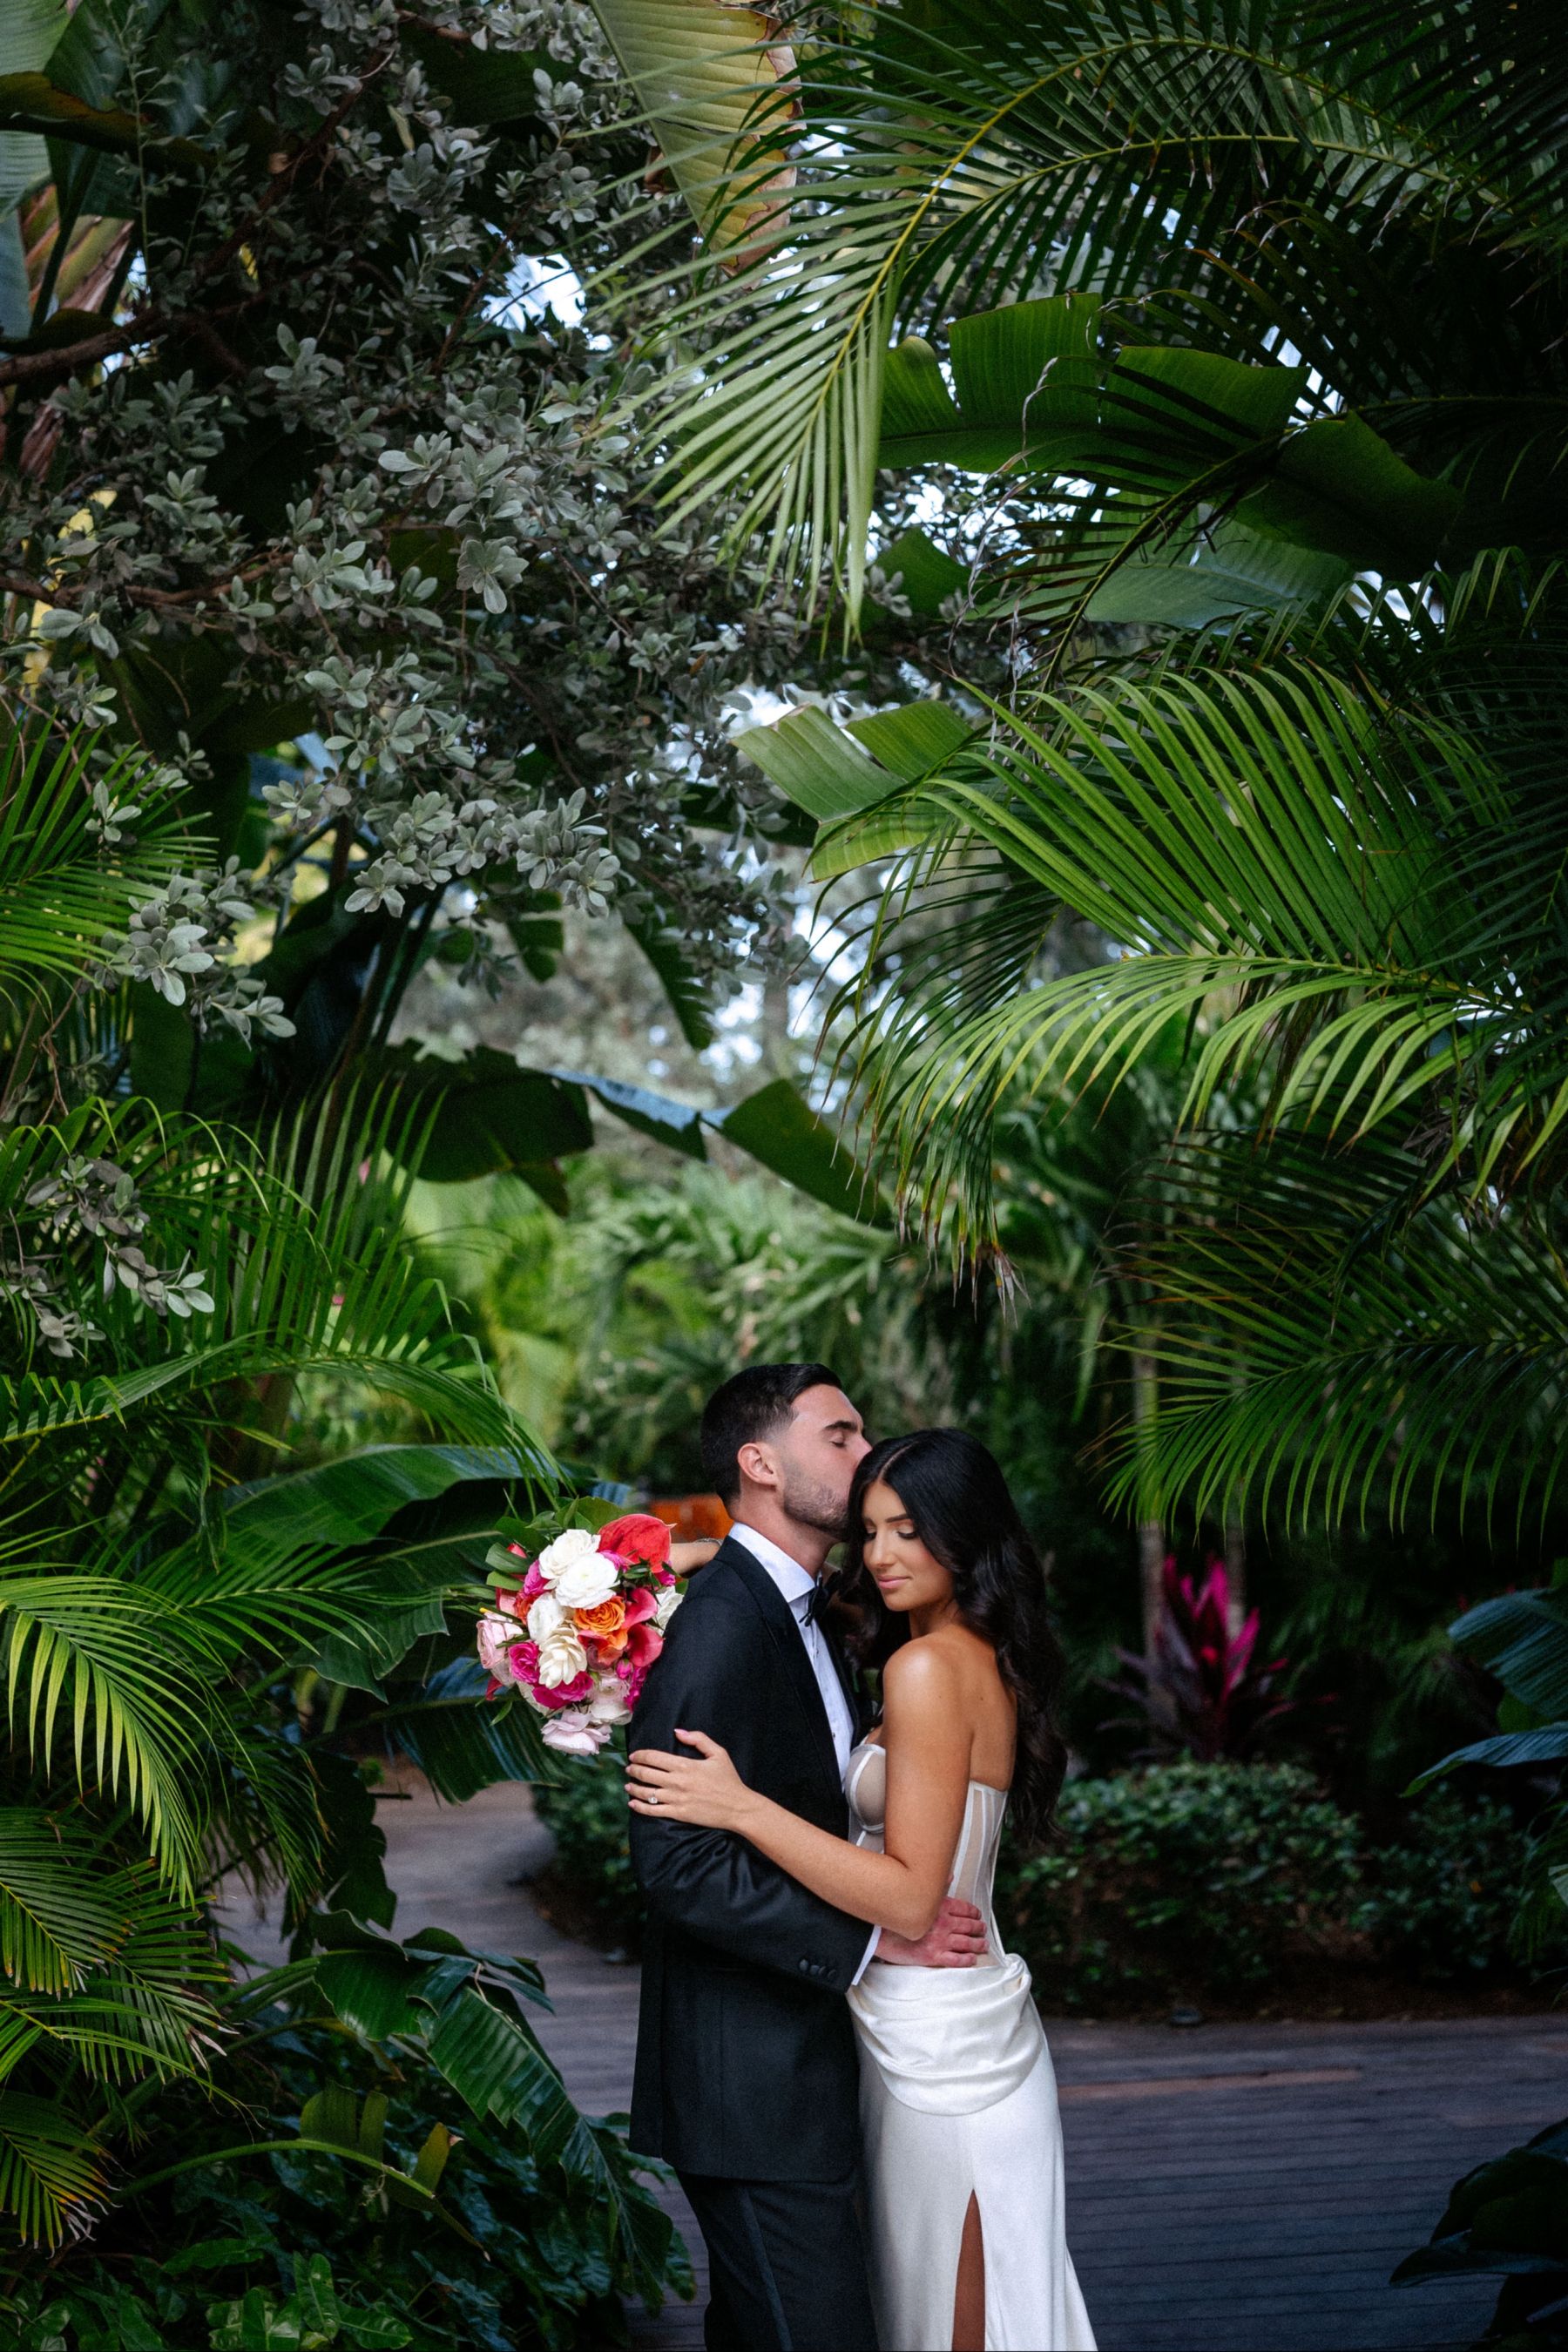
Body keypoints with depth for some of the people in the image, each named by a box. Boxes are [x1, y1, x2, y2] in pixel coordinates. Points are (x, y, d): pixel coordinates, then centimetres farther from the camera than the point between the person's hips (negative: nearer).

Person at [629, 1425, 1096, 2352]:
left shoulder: (928, 1666, -19)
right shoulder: (989, 1659, 8)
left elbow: (910, 1900, -22)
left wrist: (741, 1806, -24)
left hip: (938, 2051, -9)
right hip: (970, 2030, 9)